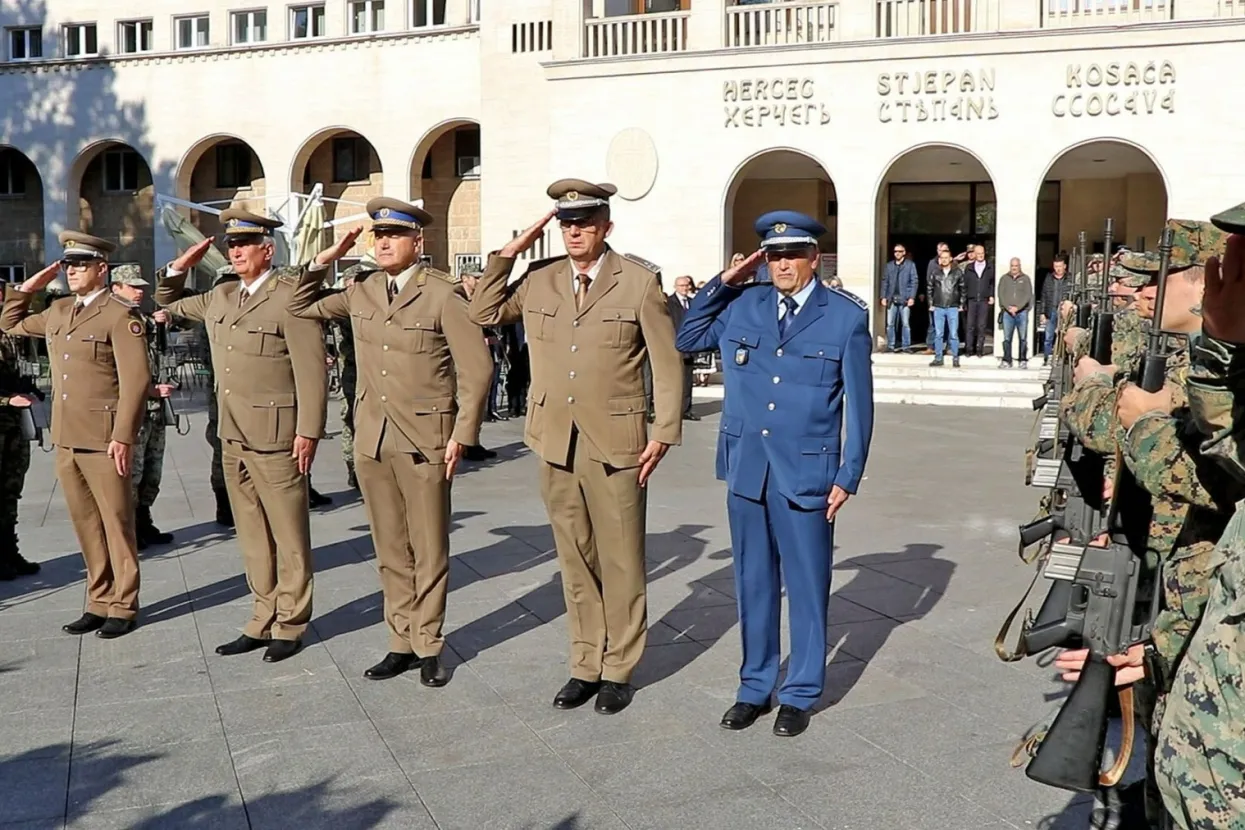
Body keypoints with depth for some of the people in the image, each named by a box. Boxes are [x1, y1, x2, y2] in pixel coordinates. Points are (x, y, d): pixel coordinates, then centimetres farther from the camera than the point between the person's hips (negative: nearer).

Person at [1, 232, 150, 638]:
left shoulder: (119, 316, -8)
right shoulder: (57, 311, 14)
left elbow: (135, 381, -14)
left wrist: (123, 437, -19)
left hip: (104, 441, -7)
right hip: (66, 440, 7)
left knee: (116, 524, 2)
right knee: (86, 526, 13)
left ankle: (123, 607, 11)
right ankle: (98, 602, 22)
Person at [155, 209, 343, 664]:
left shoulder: (290, 295, -9)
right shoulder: (220, 297, 14)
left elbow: (311, 368, -13)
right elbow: (169, 302, 31)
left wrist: (309, 431, -17)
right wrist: (179, 267, 11)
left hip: (274, 437, -8)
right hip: (233, 438, 8)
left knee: (288, 537, 2)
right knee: (252, 536, 14)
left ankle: (289, 625, 12)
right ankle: (263, 620, 23)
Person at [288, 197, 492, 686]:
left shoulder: (442, 295, -7)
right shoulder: (361, 291, 9)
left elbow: (476, 368, -7)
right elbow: (302, 309, 20)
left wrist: (462, 435, -10)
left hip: (424, 442, -5)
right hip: (371, 440, 5)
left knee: (429, 550, 4)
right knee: (390, 550, 12)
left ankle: (429, 647, 15)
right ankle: (401, 642, 22)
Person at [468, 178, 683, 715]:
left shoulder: (639, 283, -3)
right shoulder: (539, 281, 8)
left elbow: (668, 363, -2)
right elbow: (483, 314, 14)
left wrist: (664, 434, -7)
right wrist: (508, 254, 4)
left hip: (615, 446, -4)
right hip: (556, 445, 4)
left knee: (620, 563, 4)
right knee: (575, 561, 13)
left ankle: (619, 670, 18)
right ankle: (585, 665, 25)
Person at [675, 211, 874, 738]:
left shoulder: (846, 317, -3)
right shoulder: (741, 307, 6)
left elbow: (859, 404, -1)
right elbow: (687, 339, 16)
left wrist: (849, 477, -5)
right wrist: (723, 282, 4)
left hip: (806, 473, -3)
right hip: (747, 470, 3)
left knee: (806, 586, 6)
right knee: (753, 583, 13)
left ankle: (800, 695, 22)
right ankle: (755, 687, 28)